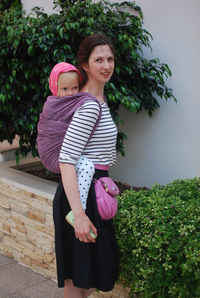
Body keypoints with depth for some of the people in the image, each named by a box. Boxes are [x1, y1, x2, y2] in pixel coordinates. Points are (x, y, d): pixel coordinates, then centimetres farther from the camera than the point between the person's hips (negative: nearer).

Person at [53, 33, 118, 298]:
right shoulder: (89, 106, -19)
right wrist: (78, 215, -30)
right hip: (81, 193, -10)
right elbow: (66, 159, -26)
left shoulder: (99, 99, 12)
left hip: (94, 189, 10)